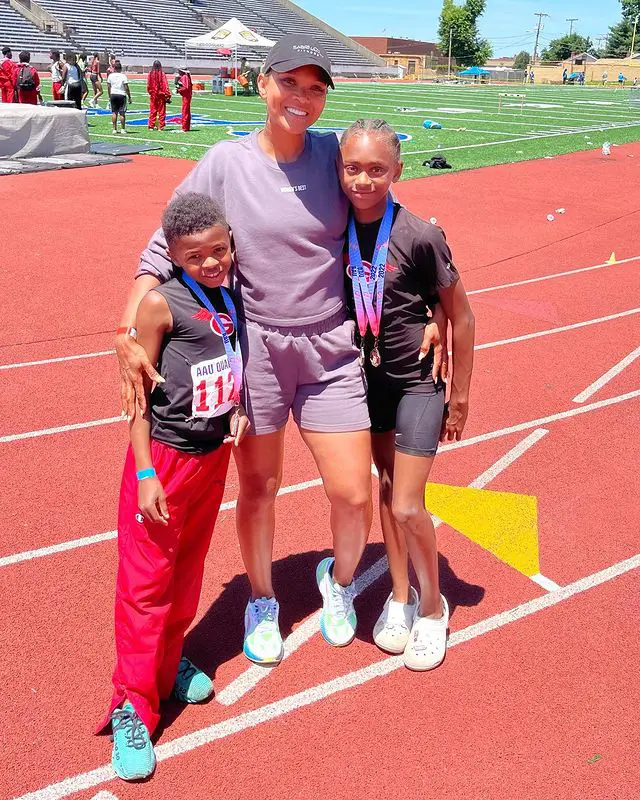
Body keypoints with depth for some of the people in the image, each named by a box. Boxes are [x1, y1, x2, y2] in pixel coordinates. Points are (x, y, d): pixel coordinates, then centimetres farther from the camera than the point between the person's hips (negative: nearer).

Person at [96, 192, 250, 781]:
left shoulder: (234, 298, 2)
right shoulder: (161, 303, -16)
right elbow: (139, 393, -13)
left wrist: (240, 410, 1)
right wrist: (146, 474, -16)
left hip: (214, 456, 6)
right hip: (163, 459, -6)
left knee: (187, 571, 19)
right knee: (146, 581, 1)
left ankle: (169, 663, 38)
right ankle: (132, 705, 12)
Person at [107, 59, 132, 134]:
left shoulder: (111, 75, 3)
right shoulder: (123, 76, -7)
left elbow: (108, 87, 6)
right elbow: (126, 87, -8)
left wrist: (109, 96, 17)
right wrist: (129, 97, -1)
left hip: (113, 94, 3)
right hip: (121, 94, -3)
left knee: (114, 112, 8)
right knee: (122, 113, 2)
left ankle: (114, 129, 7)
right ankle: (123, 129, 4)